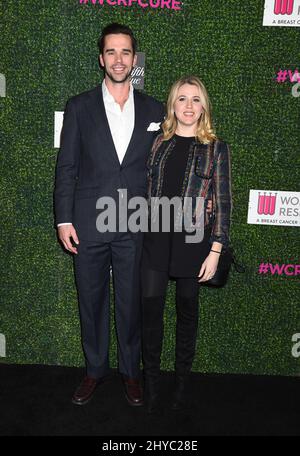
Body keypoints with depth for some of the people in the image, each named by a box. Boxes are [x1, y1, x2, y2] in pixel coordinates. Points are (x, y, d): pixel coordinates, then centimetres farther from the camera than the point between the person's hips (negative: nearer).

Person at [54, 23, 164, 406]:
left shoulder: (154, 110, 5)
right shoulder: (79, 107, 2)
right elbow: (66, 167, 1)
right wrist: (64, 220, -3)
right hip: (89, 225, 0)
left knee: (131, 303, 11)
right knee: (91, 301, 13)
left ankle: (130, 370, 32)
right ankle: (95, 368, 34)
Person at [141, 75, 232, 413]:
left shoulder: (215, 148, 1)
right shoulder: (157, 142, 7)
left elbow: (222, 202, -1)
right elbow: (144, 189, 10)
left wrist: (215, 250, -7)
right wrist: (137, 236, 4)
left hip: (192, 239, -1)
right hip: (155, 236, 2)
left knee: (187, 311, 11)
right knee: (150, 308, 3)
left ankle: (181, 382, 30)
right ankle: (151, 382, 23)